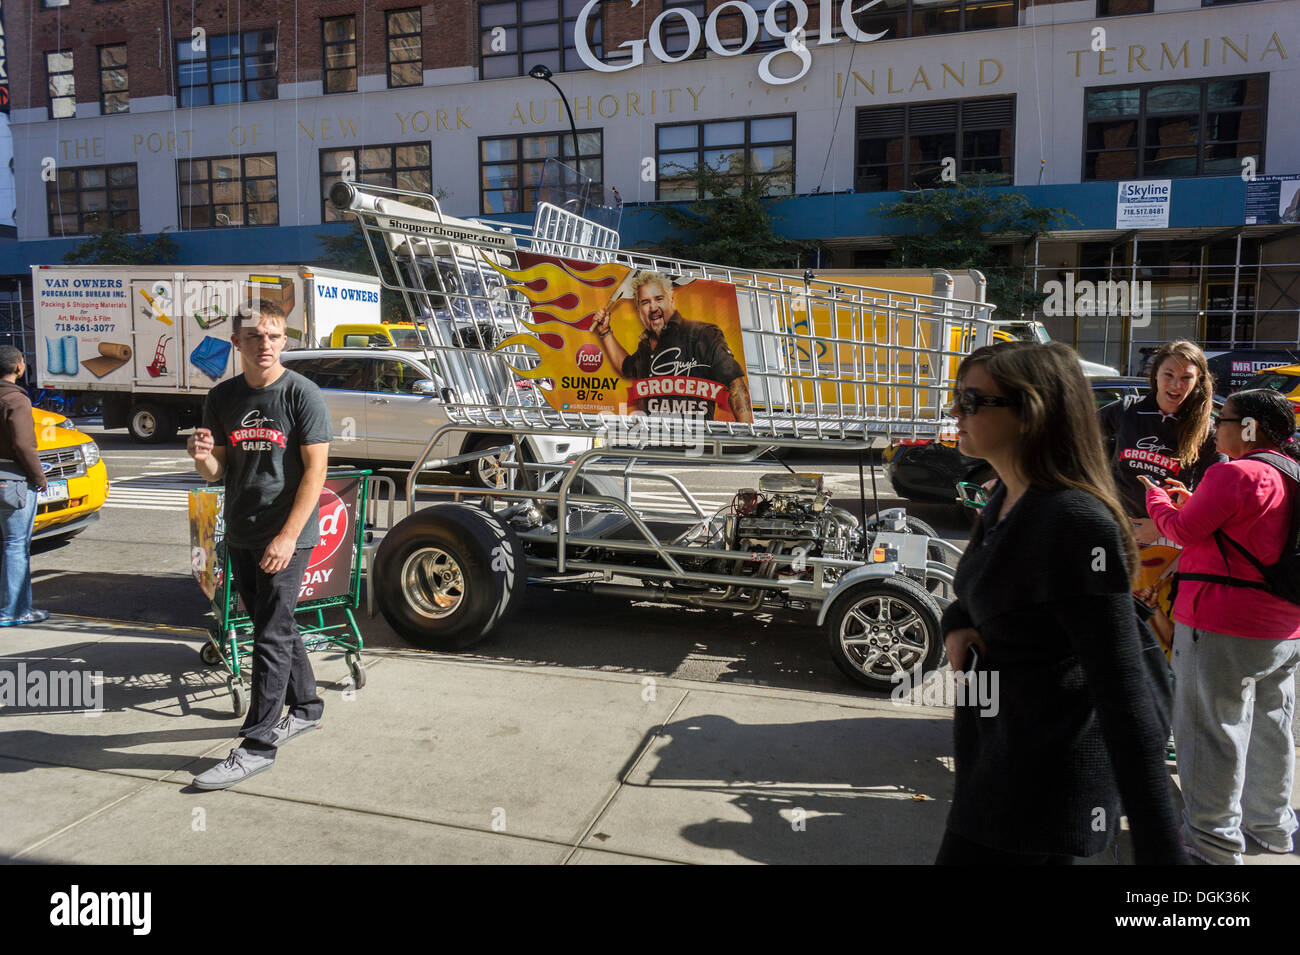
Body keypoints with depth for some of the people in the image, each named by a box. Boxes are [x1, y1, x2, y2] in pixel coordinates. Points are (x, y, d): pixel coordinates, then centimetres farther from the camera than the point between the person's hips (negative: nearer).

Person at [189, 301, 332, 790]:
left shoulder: (302, 394, -10)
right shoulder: (221, 398, 7)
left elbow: (315, 470, -13)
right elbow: (217, 472, 10)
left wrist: (287, 537, -19)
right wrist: (202, 456, -15)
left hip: (287, 535, -6)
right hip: (240, 535, 6)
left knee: (271, 636, -5)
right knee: (275, 626, 16)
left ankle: (257, 745, 2)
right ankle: (306, 707, 34)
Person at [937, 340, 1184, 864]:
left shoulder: (1075, 522, -25)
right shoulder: (1006, 498, 2)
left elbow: (1123, 694, -27)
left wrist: (1161, 850, -26)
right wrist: (956, 625, -6)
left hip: (1039, 777, -9)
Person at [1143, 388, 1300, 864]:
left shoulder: (1233, 474, -18)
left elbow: (1183, 531, -11)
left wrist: (1155, 495, 6)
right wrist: (1195, 502, 16)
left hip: (1224, 628, -9)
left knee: (1213, 730, 1)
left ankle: (1214, 840, 10)